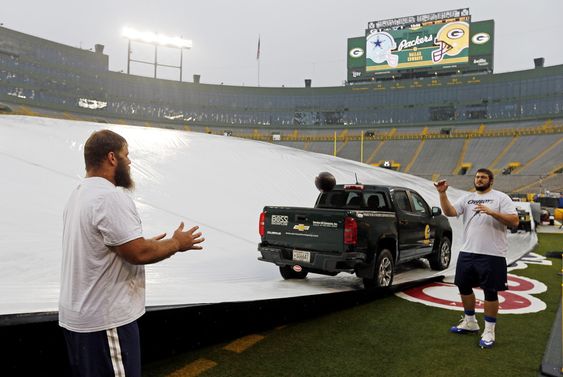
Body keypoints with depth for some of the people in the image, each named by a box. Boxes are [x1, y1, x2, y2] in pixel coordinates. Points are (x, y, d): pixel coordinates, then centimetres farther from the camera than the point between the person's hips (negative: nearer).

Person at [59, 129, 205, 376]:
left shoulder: (80, 194, 11)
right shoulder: (111, 196, -22)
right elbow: (138, 253, -24)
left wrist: (147, 245, 15)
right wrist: (177, 243, -8)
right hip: (105, 320, -10)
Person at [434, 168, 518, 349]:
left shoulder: (501, 198, -2)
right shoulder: (467, 198, 11)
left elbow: (514, 221, -11)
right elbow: (449, 212, -2)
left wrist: (492, 212, -23)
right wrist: (442, 193, -15)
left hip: (492, 254, -5)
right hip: (467, 252, 6)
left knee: (490, 292, 2)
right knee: (464, 286, 14)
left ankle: (489, 331, 15)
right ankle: (470, 322, 32)